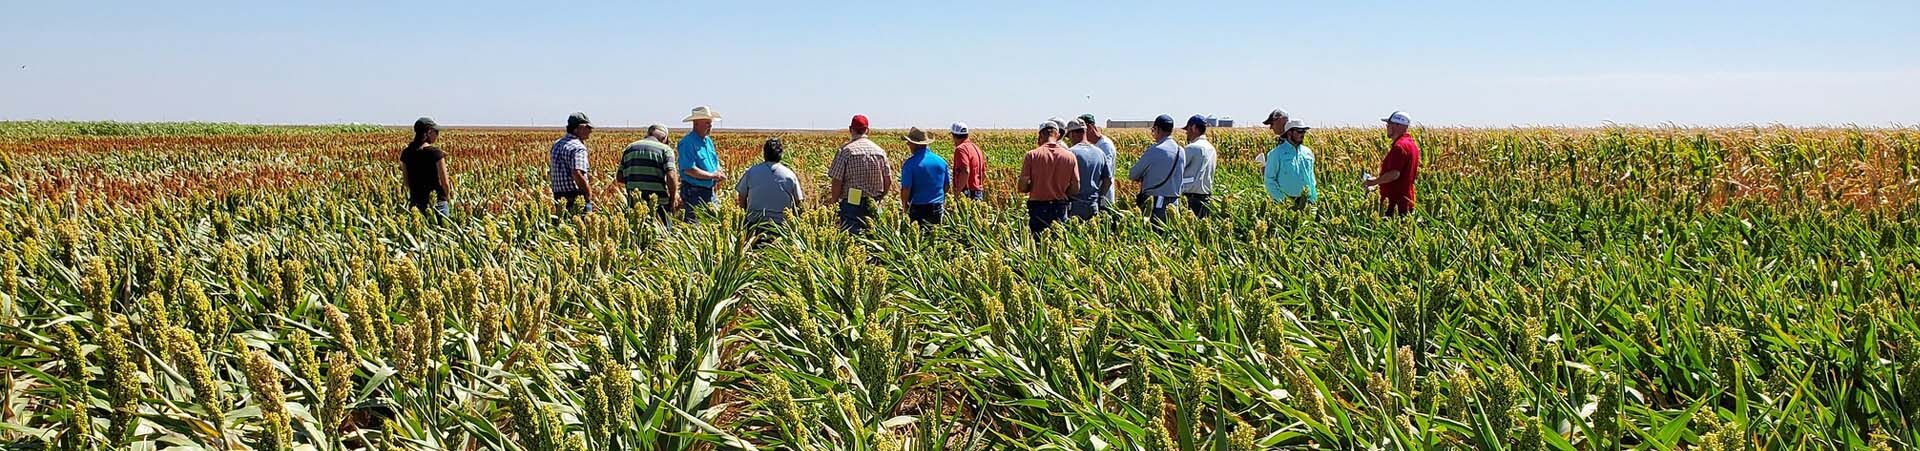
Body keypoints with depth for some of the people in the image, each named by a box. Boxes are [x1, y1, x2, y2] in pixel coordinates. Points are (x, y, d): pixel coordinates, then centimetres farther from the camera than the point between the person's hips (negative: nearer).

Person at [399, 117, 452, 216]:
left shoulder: (406, 153, 3)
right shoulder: (435, 152, -12)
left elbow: (407, 182, 9)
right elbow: (445, 183, -9)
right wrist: (448, 197, 8)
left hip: (415, 203, 5)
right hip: (437, 203, -5)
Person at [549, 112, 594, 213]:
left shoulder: (557, 144, 16)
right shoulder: (578, 148, -15)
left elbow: (550, 174, 21)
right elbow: (578, 175, -28)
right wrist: (589, 197, -17)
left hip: (558, 199, 9)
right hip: (576, 200, -9)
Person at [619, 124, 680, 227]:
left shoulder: (630, 148, 14)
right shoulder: (665, 149, 0)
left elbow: (620, 178, 12)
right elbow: (671, 176, -13)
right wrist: (673, 199, -2)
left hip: (634, 204, 4)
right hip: (659, 203, -4)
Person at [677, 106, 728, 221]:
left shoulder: (708, 141, 14)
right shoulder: (687, 142, -14)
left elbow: (715, 164, 21)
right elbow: (689, 170, -23)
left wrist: (720, 174, -2)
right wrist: (712, 175, -17)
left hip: (709, 191, 9)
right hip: (694, 193, -8)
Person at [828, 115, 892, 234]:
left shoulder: (846, 150, -8)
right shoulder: (880, 151, 6)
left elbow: (837, 181, -10)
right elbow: (887, 182, 8)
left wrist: (834, 202, 2)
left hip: (852, 203, -4)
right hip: (873, 204, 5)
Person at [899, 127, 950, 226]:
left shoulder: (909, 163, -12)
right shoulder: (941, 161, 4)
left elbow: (905, 189, -14)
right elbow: (946, 187, 12)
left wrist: (905, 205, 1)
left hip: (918, 208, -4)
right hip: (938, 209, 4)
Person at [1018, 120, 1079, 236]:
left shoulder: (1032, 155, -7)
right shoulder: (1069, 156, -1)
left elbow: (1022, 187, -8)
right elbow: (1075, 188, 1)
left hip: (1038, 208, -2)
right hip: (1060, 209, 2)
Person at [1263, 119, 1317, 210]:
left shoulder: (1308, 152, 12)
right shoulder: (1276, 153, -6)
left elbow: (1311, 178, 18)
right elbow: (1269, 179, -7)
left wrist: (1312, 199, 10)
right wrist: (1280, 200, -14)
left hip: (1305, 203, 5)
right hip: (1286, 203, -5)